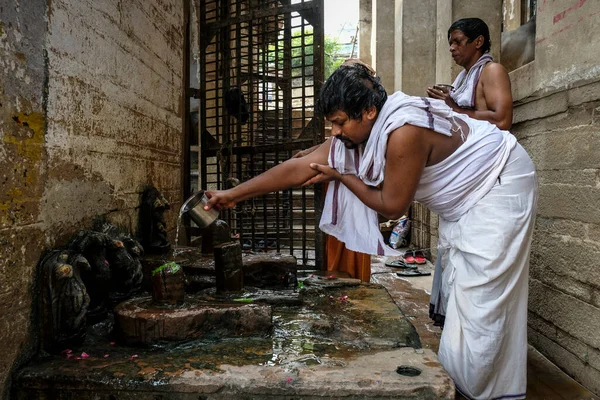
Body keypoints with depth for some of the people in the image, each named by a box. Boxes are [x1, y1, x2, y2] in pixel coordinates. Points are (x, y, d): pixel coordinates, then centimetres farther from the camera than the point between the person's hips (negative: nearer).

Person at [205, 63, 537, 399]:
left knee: (482, 294, -6)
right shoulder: (357, 131, -9)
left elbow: (392, 206, -25)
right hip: (465, 198, 8)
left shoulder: (404, 132, -35)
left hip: (500, 185, -8)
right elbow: (299, 167, -9)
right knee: (458, 285, 12)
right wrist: (233, 195, -9)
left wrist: (341, 176, -15)